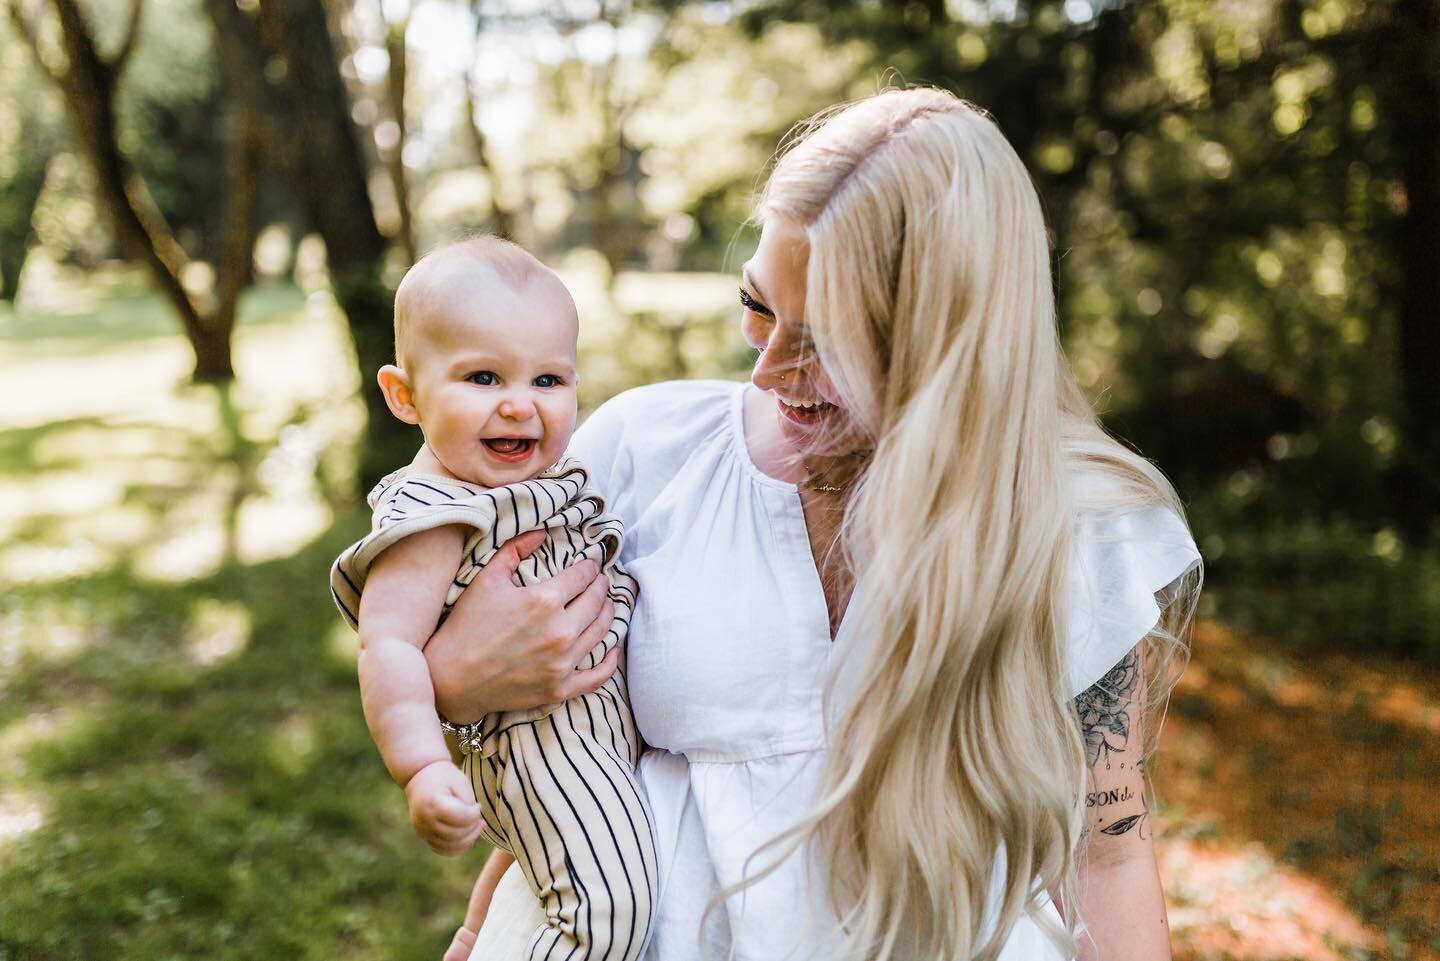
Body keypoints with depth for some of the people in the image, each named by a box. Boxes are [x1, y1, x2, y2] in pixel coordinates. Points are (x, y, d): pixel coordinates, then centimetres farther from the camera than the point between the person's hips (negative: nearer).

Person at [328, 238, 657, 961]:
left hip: (607, 715, 10)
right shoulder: (431, 519, -24)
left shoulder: (538, 475, 5)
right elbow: (388, 646, -33)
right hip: (537, 736, -10)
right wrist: (422, 771, -41)